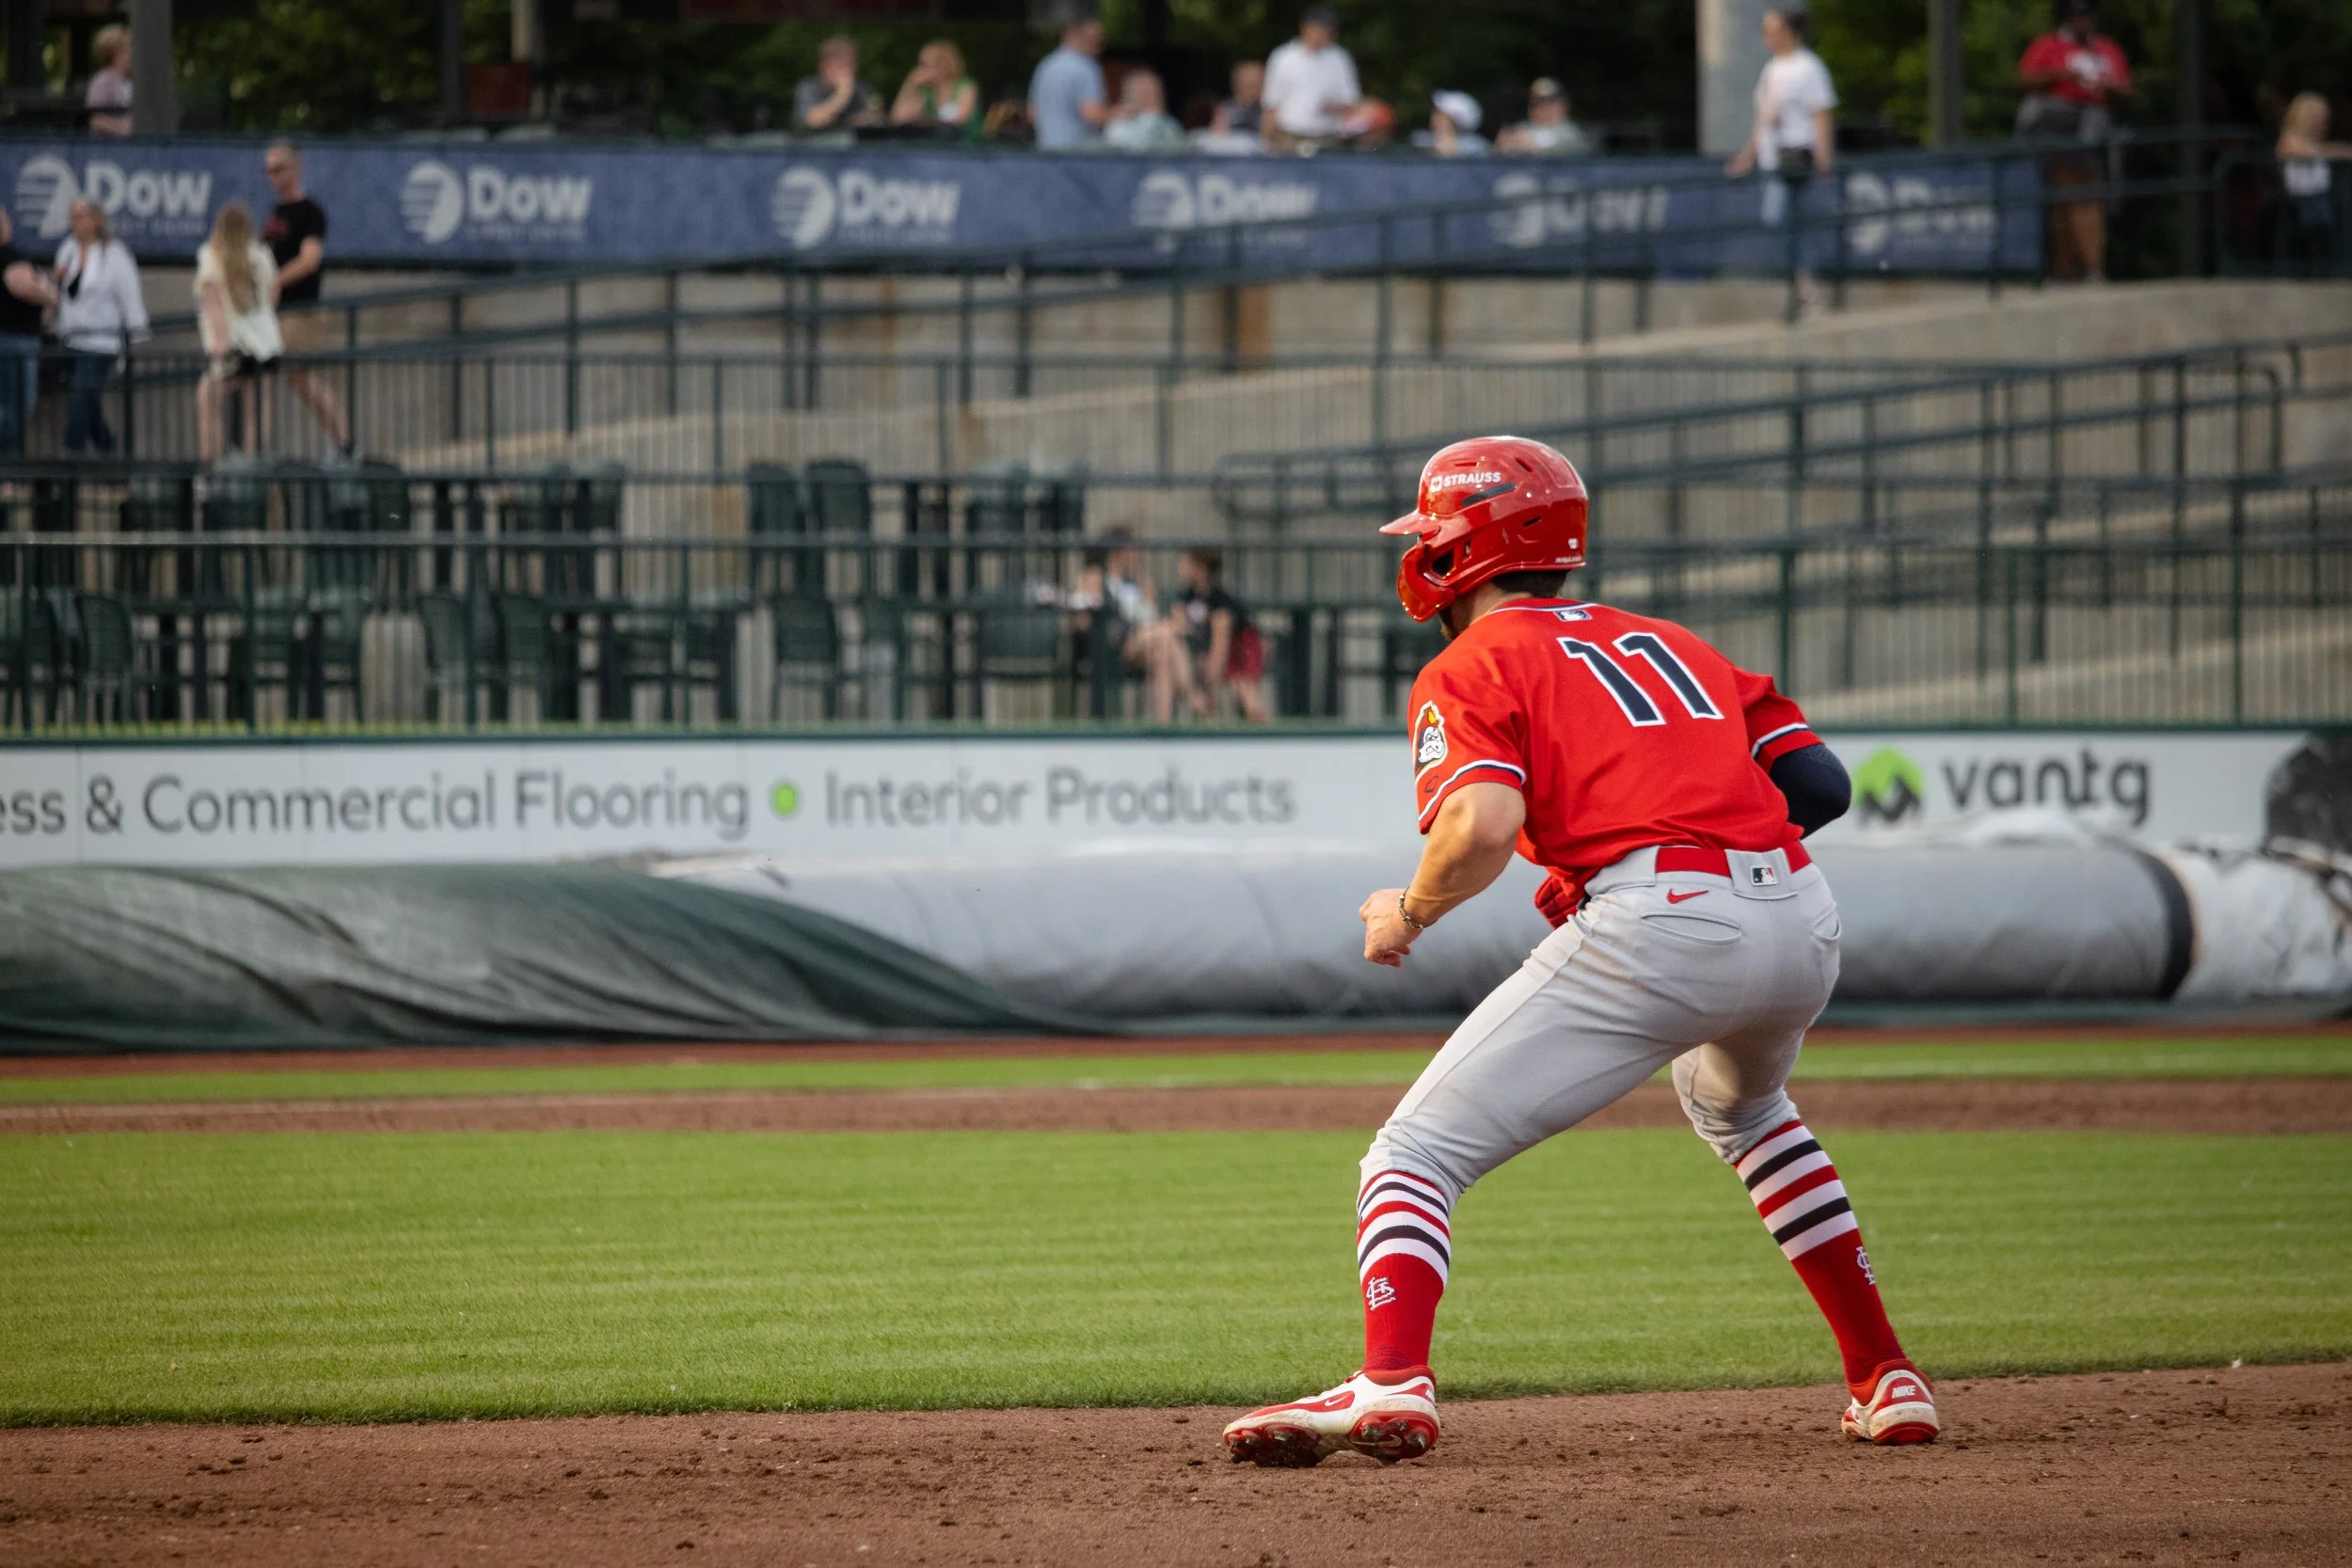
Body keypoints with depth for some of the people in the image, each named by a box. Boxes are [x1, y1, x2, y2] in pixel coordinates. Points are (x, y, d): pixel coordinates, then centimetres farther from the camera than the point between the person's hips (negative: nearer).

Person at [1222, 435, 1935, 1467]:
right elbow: (1820, 783, 18)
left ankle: (1390, 1381, -27)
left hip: (1657, 923, -7)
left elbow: (1484, 824, -11)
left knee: (1418, 1151, -1)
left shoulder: (1471, 668, 9)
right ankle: (1884, 1379, 34)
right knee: (1738, 1105, 39)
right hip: (1804, 917, 7)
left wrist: (1407, 915, 7)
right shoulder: (1664, 642, 28)